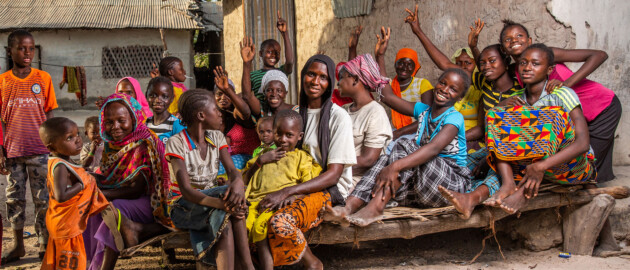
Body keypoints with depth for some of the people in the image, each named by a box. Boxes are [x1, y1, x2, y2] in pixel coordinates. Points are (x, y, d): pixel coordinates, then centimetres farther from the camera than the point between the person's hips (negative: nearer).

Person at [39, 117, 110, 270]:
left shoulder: (57, 163, 4)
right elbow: (61, 196, -38)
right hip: (67, 225, -10)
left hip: (60, 224, 10)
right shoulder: (60, 167, -27)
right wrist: (82, 184, -25)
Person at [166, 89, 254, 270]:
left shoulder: (216, 137, 5)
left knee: (221, 216, -32)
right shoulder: (177, 143, -13)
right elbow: (186, 190, -23)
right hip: (183, 207, -4)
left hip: (210, 203, 4)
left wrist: (238, 182, -35)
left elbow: (232, 170, -8)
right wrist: (223, 204, -38)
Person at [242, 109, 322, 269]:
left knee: (261, 225, -36)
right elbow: (246, 179, 27)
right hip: (256, 201, 4)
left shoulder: (301, 157, 19)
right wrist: (260, 161, 11)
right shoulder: (265, 154, 32)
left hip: (281, 204, -4)